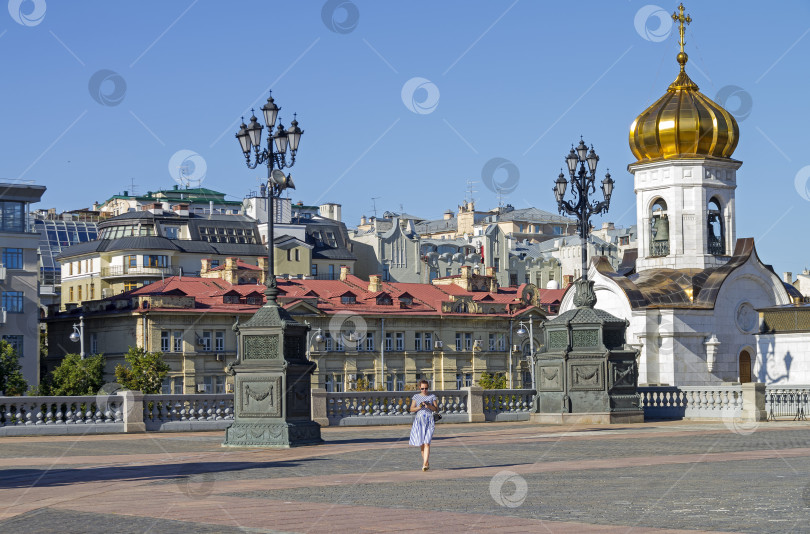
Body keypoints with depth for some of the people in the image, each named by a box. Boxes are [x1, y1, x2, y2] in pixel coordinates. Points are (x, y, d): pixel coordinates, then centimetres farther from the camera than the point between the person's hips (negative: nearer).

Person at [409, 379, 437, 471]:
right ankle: (426, 462, 21)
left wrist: (429, 406, -11)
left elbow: (436, 409, 7)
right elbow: (411, 409, 6)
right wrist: (419, 407, -12)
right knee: (421, 443, 4)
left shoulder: (432, 396, 9)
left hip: (429, 420, -2)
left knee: (427, 443, -14)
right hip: (419, 420, 2)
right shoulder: (416, 396, 10)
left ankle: (425, 464, -20)